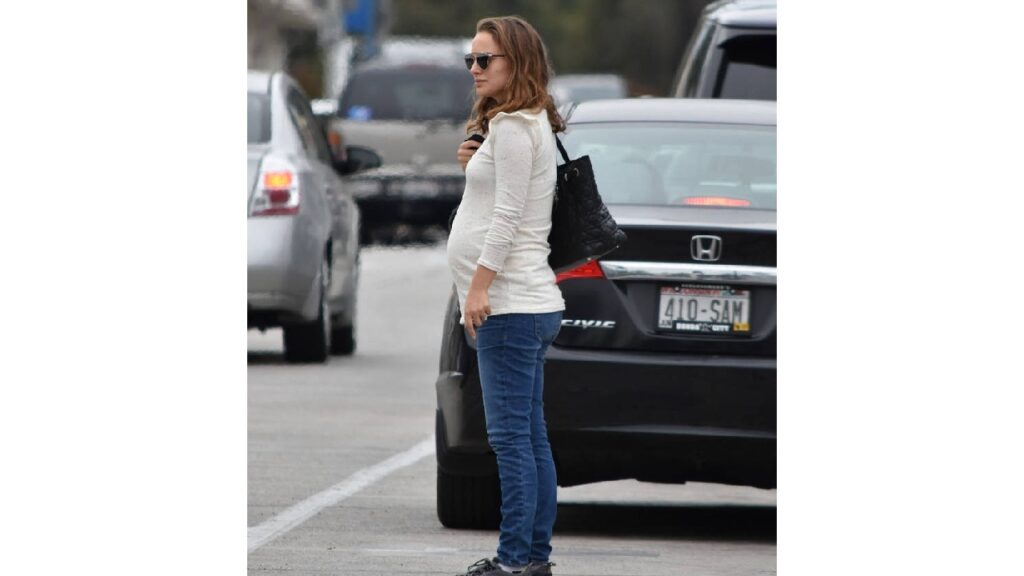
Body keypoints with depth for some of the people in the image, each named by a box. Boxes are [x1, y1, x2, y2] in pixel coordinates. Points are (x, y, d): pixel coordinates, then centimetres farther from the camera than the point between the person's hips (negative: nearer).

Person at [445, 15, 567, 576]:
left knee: (512, 437, -10)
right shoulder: (528, 122, 19)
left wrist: (480, 285, -18)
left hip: (509, 305, -11)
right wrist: (474, 166, 10)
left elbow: (507, 215, -18)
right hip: (526, 302, 11)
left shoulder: (513, 126, -12)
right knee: (529, 436, 11)